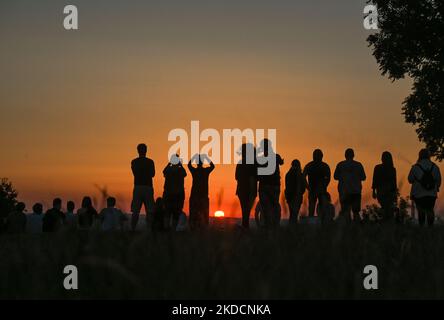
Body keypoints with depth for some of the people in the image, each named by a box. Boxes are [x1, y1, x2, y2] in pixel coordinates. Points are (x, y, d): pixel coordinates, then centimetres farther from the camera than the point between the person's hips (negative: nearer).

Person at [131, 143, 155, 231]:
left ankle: (133, 229, -4)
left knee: (135, 211, 2)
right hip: (148, 187, -1)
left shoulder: (134, 162, 3)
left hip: (137, 187, 2)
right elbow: (153, 174, 7)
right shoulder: (150, 162, -2)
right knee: (149, 211, 0)